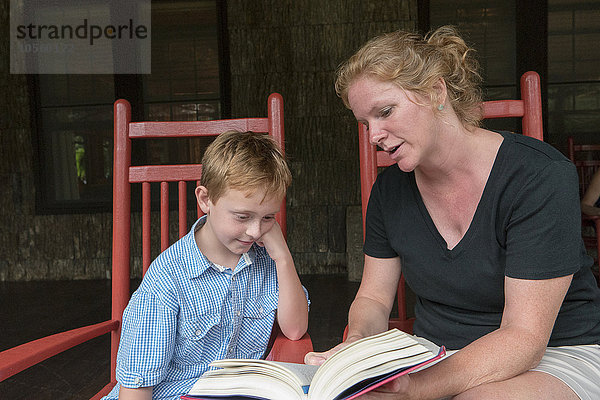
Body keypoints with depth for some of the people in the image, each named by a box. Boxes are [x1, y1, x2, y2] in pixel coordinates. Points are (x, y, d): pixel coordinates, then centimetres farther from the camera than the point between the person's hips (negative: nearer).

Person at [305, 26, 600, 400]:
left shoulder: (541, 176, -19)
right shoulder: (390, 187, 0)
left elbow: (523, 336, -23)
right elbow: (374, 298, 7)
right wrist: (356, 342, -16)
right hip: (435, 354, 4)